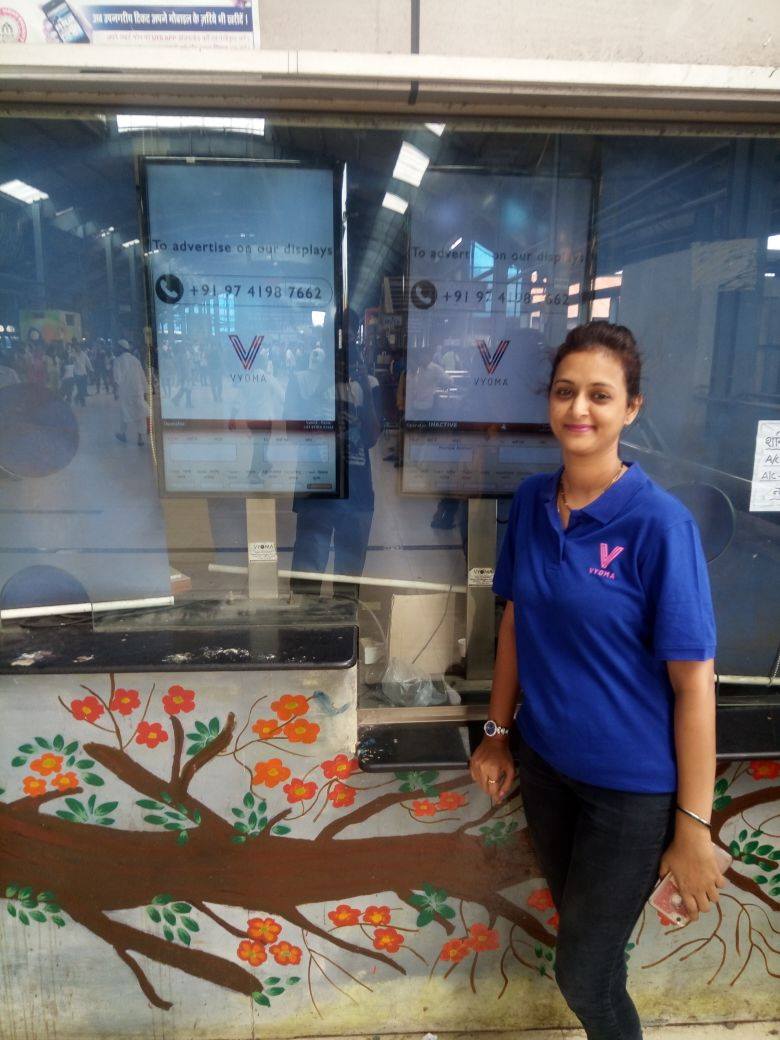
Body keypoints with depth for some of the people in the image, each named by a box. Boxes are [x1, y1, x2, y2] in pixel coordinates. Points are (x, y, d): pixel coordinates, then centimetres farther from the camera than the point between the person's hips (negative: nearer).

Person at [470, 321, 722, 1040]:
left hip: (632, 785, -5)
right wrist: (499, 732, 8)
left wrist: (694, 826, -13)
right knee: (578, 922, 26)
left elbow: (694, 680, -17)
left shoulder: (659, 523, -20)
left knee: (583, 971, 10)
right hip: (544, 760, 5)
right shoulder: (531, 501, -5)